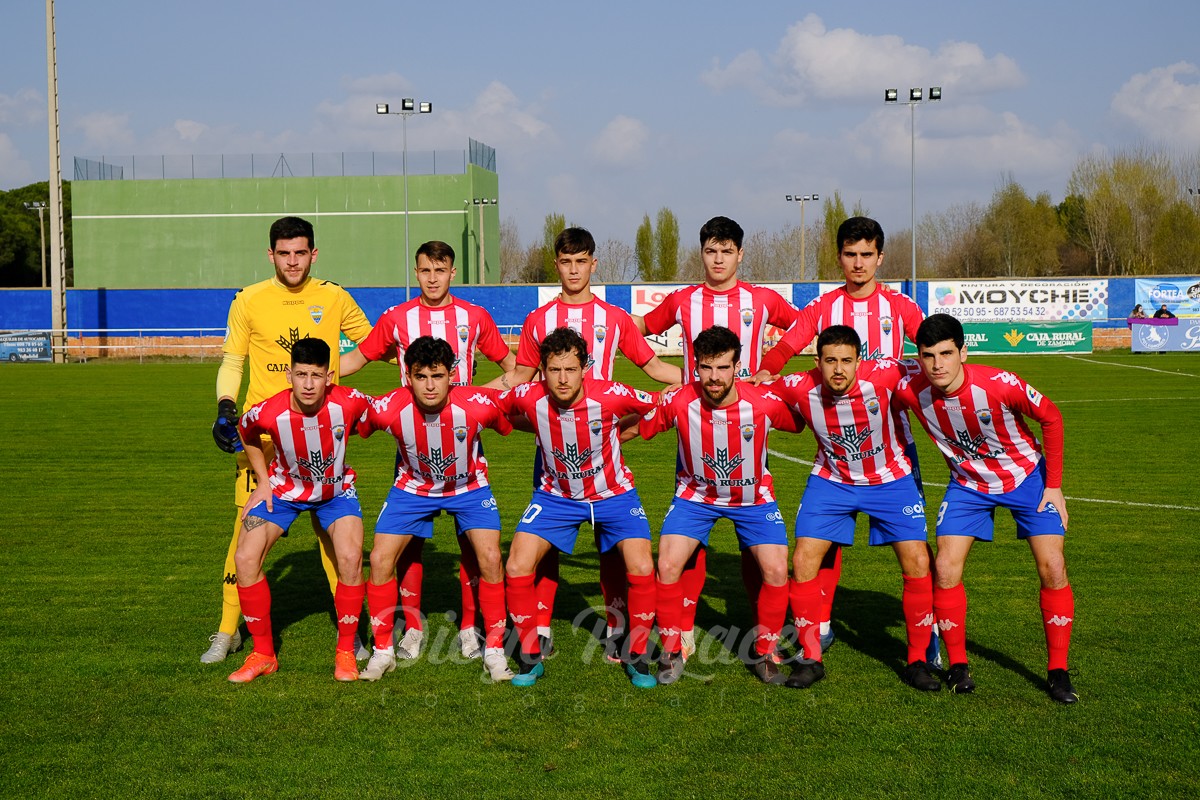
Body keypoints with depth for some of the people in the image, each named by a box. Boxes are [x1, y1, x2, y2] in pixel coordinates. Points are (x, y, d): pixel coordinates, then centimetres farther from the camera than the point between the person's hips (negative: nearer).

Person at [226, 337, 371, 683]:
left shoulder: (350, 403, -30)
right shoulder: (267, 413, -29)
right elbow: (247, 434, -1)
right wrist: (263, 481, -2)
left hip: (336, 491, -1)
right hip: (283, 490, 1)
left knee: (351, 557, -23)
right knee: (245, 558, -14)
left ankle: (345, 652, -2)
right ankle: (263, 654, 3)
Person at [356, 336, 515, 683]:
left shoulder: (479, 405, -31)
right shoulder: (388, 409, -29)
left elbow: (513, 422, -8)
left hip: (469, 486, -1)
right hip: (413, 486, 1)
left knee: (490, 558, -18)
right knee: (380, 559, -9)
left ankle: (494, 650, 1)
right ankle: (383, 651, 10)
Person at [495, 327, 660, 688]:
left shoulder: (610, 396, -26)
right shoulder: (529, 398, -21)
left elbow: (653, 404, -5)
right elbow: (495, 409, 4)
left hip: (613, 494, -1)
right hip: (556, 495, 2)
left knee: (642, 569, -18)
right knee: (517, 568, -12)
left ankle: (636, 656, 4)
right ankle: (531, 658, 6)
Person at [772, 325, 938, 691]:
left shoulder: (883, 376, -28)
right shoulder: (798, 388, -22)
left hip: (890, 479, -1)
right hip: (831, 480, 1)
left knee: (918, 564, -9)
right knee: (803, 562, -9)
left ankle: (917, 661, 8)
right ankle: (810, 659, 7)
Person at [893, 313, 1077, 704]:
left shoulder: (1001, 385, -32)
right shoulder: (910, 391, -25)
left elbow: (1051, 418, -14)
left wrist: (1053, 485, -11)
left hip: (1027, 476, -2)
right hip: (968, 484, 2)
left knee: (1052, 568, -11)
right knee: (946, 569, -12)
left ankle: (1058, 672, 2)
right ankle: (958, 665, 6)